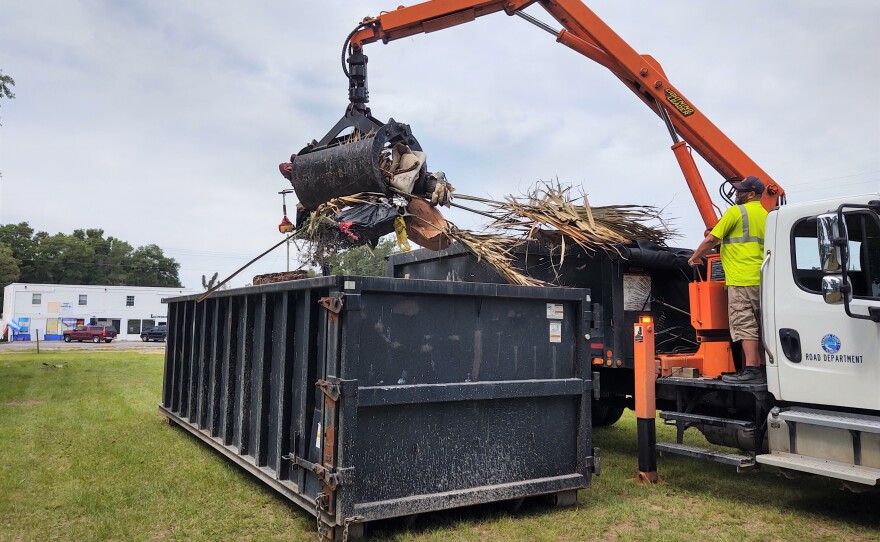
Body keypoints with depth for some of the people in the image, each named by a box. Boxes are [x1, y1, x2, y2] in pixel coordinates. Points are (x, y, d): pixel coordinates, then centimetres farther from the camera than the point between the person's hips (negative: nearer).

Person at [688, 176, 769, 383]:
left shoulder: (736, 212, -7)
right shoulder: (765, 215, 18)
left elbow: (711, 239, -7)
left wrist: (696, 257, 9)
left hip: (742, 279, -8)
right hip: (761, 279, 8)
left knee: (744, 324, -9)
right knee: (758, 325, 11)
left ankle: (751, 370, -12)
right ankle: (762, 368, 15)